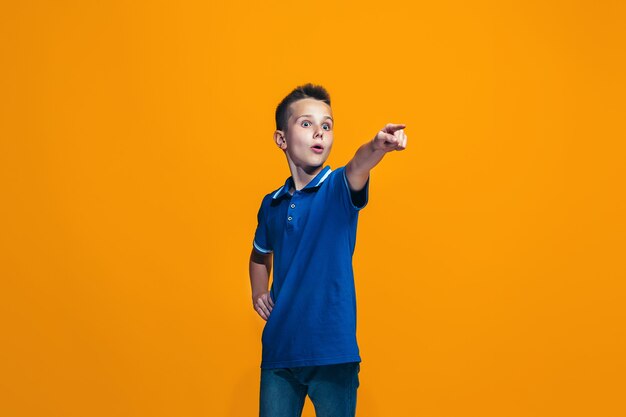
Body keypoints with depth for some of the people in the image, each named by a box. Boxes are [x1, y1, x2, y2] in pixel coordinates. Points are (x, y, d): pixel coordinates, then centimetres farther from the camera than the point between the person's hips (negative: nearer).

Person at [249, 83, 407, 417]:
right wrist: (258, 292, 10)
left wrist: (377, 146, -50)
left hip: (333, 352, -3)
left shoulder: (340, 188, -3)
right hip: (279, 350, 4)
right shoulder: (271, 205, 9)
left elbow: (357, 167, -29)